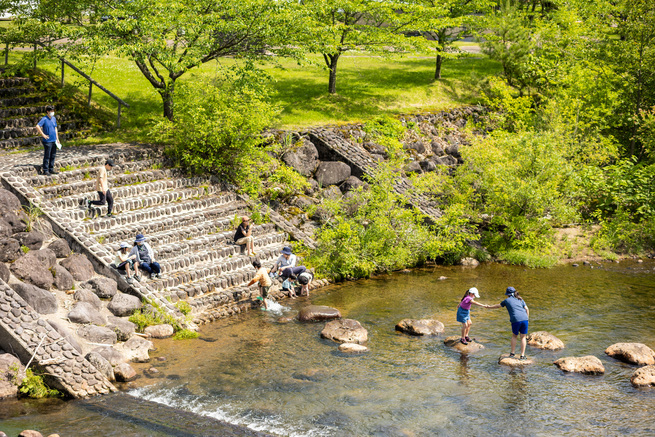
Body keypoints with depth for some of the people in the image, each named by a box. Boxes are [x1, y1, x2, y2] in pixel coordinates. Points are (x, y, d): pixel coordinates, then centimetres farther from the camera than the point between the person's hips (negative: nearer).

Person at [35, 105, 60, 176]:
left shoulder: (54, 119, 11)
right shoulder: (44, 119, -10)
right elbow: (37, 126, -20)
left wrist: (57, 138, 16)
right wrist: (43, 135, -18)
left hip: (54, 141, 7)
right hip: (47, 141, -7)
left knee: (53, 156, 11)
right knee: (47, 156, -2)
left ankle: (51, 169, 20)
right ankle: (45, 170, 5)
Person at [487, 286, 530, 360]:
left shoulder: (507, 300, 15)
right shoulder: (520, 300, 20)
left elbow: (498, 306, 29)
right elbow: (527, 309, 11)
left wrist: (490, 306, 45)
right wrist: (527, 319, 15)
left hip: (516, 320, -2)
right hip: (524, 319, 2)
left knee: (514, 336, 21)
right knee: (523, 337, 12)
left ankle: (512, 353, 21)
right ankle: (522, 355, 7)